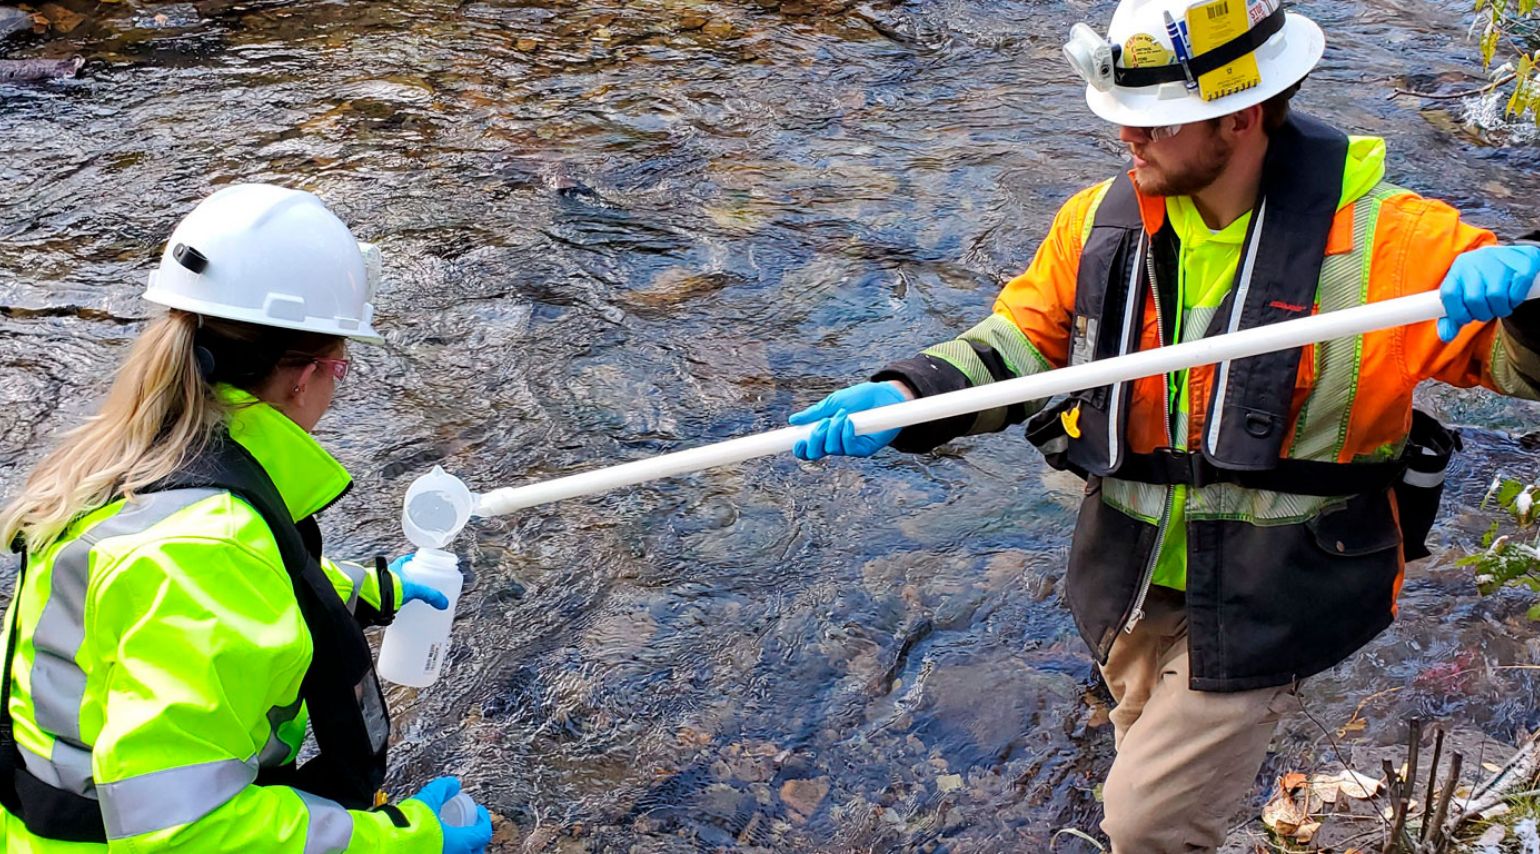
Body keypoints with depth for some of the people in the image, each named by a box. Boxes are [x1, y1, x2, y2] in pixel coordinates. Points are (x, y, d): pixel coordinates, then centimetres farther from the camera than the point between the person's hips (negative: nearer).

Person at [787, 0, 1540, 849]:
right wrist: (905, 397, -21)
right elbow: (1022, 343, -3)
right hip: (1133, 583, 5)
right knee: (1153, 781, 28)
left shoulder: (1380, 241, -20)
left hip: (1263, 601, -5)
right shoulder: (1099, 222, -8)